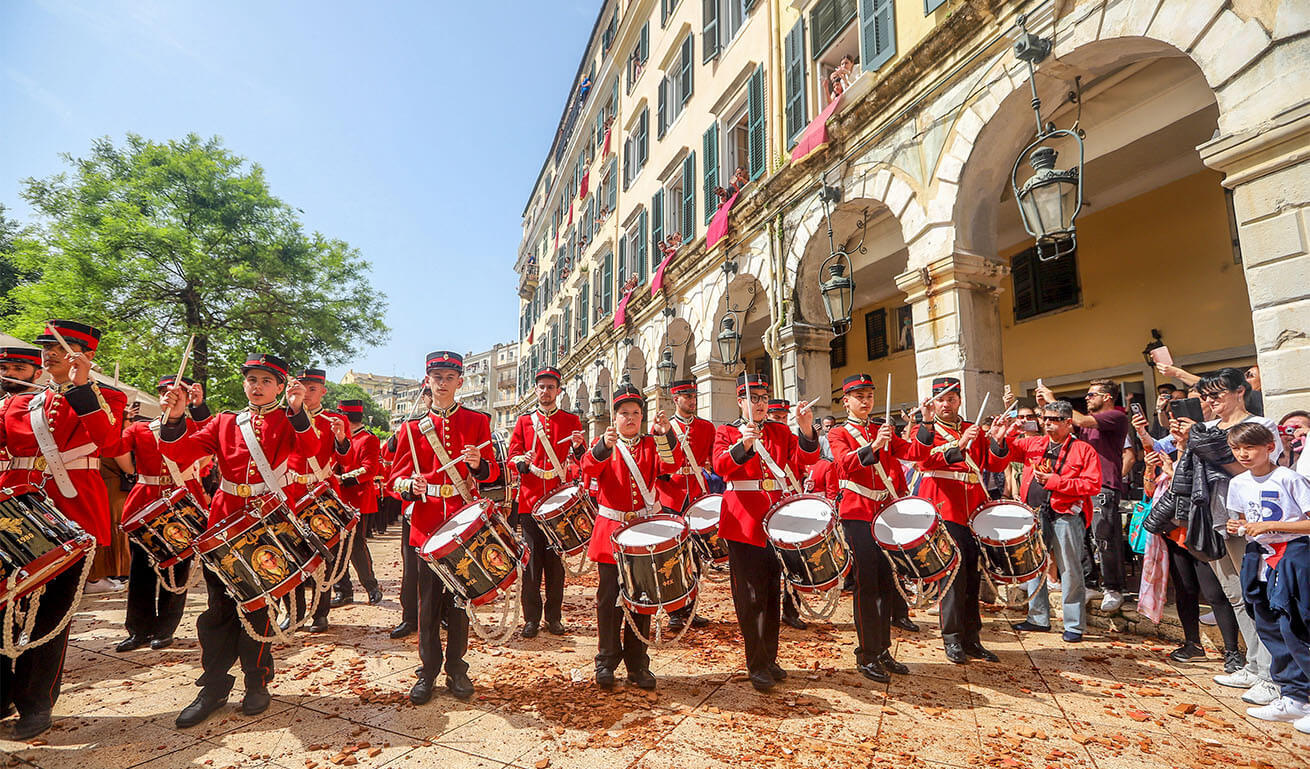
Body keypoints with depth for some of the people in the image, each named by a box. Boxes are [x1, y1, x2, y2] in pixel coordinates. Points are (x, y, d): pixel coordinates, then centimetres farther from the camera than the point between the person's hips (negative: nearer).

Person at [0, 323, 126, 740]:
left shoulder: (105, 398, 2)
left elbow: (109, 443, -18)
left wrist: (82, 387, -24)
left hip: (71, 517, -4)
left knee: (51, 612, 2)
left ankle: (36, 706, 17)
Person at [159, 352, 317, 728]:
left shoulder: (288, 422, 3)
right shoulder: (224, 422, 12)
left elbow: (310, 448, -19)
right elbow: (182, 453, 2)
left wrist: (297, 409, -35)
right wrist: (175, 419, -15)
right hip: (225, 521, 3)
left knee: (258, 605, 3)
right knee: (219, 605, 7)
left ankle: (257, 683, 19)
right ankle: (214, 686, 21)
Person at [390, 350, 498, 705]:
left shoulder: (477, 421, 3)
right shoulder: (412, 428, 5)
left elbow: (492, 471, 3)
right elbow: (397, 477, 5)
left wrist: (479, 464, -20)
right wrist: (409, 486, -18)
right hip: (427, 524, 1)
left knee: (460, 599, 8)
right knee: (429, 601, 8)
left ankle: (456, 669, 24)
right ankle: (428, 671, 23)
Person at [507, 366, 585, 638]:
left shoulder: (571, 420, 8)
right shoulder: (524, 421, 10)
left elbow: (582, 463, 5)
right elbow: (512, 456, 6)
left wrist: (578, 448, -17)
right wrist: (522, 461, -16)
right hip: (530, 501, 0)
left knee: (556, 560, 6)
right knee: (531, 560, 4)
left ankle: (554, 617, 19)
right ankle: (532, 618, 17)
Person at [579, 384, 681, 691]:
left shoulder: (652, 445, 7)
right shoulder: (604, 443, 5)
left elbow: (671, 464, -14)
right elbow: (589, 468, -17)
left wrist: (665, 435, -32)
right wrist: (604, 445, -36)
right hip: (611, 530, -1)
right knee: (609, 599, 3)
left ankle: (637, 665, 22)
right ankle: (606, 662, 20)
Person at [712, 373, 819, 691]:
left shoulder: (781, 432, 12)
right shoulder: (726, 432, 2)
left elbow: (804, 457, -3)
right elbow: (720, 465, -15)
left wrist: (806, 431, -21)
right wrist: (743, 445, -32)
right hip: (743, 522, -4)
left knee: (773, 593, 14)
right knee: (751, 597, 1)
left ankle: (770, 659, 28)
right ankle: (757, 666, 14)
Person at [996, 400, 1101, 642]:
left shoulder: (1084, 450, -2)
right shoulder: (1033, 443, 10)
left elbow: (1093, 485, -9)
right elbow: (1006, 450, 13)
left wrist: (1054, 481, -15)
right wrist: (1003, 435, -7)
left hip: (1066, 516, -5)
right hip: (1035, 515, 5)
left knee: (1070, 571, 2)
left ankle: (1074, 625, 16)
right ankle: (1038, 618, 25)